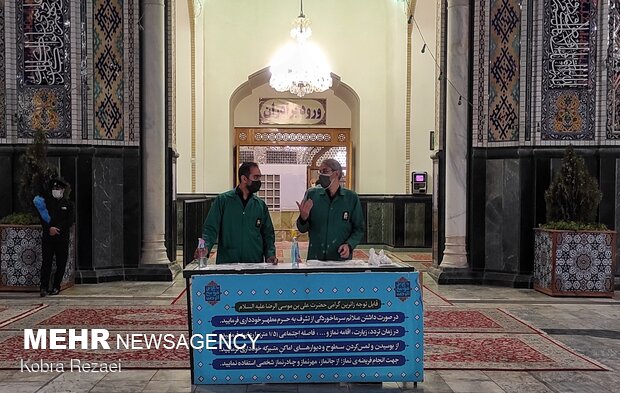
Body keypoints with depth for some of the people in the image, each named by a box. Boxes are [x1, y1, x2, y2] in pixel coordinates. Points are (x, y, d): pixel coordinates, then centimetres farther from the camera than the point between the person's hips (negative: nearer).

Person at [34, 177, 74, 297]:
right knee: (46, 262, -5)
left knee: (61, 263, 3)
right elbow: (42, 218, 0)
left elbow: (69, 222, 0)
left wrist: (57, 230, -11)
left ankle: (56, 287, 12)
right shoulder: (45, 200, 7)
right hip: (48, 236, 0)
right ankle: (44, 287, -1)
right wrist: (49, 228, -15)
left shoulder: (68, 204, 6)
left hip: (62, 237, 0)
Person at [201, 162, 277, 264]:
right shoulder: (222, 200, 0)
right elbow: (210, 229, -3)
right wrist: (205, 247, -20)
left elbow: (268, 234, 12)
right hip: (226, 263, -3)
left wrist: (270, 255, -3)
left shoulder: (261, 205, 8)